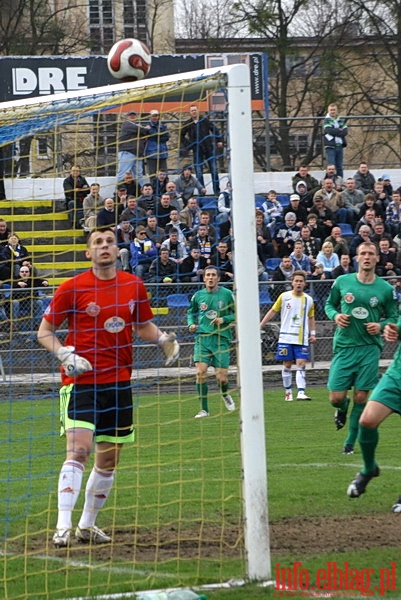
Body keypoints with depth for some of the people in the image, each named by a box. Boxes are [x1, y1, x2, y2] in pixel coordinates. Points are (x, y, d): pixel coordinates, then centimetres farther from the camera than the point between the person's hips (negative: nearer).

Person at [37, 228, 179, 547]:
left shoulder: (134, 286, 6)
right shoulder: (72, 288, -5)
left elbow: (144, 326, 20)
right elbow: (45, 331, 2)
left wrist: (163, 339, 0)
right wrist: (66, 355, -15)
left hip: (119, 382, 5)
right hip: (80, 379, -5)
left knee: (108, 459, 9)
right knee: (79, 448, -21)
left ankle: (87, 524, 24)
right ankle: (63, 526, -24)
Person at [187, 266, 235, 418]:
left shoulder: (227, 294, -1)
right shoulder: (198, 296, 7)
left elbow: (238, 314, 4)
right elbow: (191, 312, 24)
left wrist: (224, 319, -12)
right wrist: (191, 324, 5)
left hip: (222, 338, -2)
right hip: (202, 337, 2)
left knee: (221, 377, -4)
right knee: (200, 372, -15)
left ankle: (225, 394, 33)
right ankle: (204, 409, -5)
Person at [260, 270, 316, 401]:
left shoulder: (308, 299, 6)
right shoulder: (284, 297, 0)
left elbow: (311, 318, 17)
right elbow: (272, 311, 6)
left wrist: (313, 334, 9)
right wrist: (260, 326, 3)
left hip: (302, 339, 1)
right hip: (286, 337, -1)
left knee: (301, 364, -9)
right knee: (287, 365, 3)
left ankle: (301, 392, -16)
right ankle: (288, 391, 15)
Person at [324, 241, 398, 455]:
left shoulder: (386, 289, 0)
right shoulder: (342, 282, 1)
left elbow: (393, 317, 9)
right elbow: (329, 304, 15)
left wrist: (381, 325, -12)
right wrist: (335, 315, -7)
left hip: (370, 348, 0)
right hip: (344, 347, 0)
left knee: (361, 397, -1)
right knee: (336, 398, -4)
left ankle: (350, 442, 14)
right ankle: (342, 408, 34)